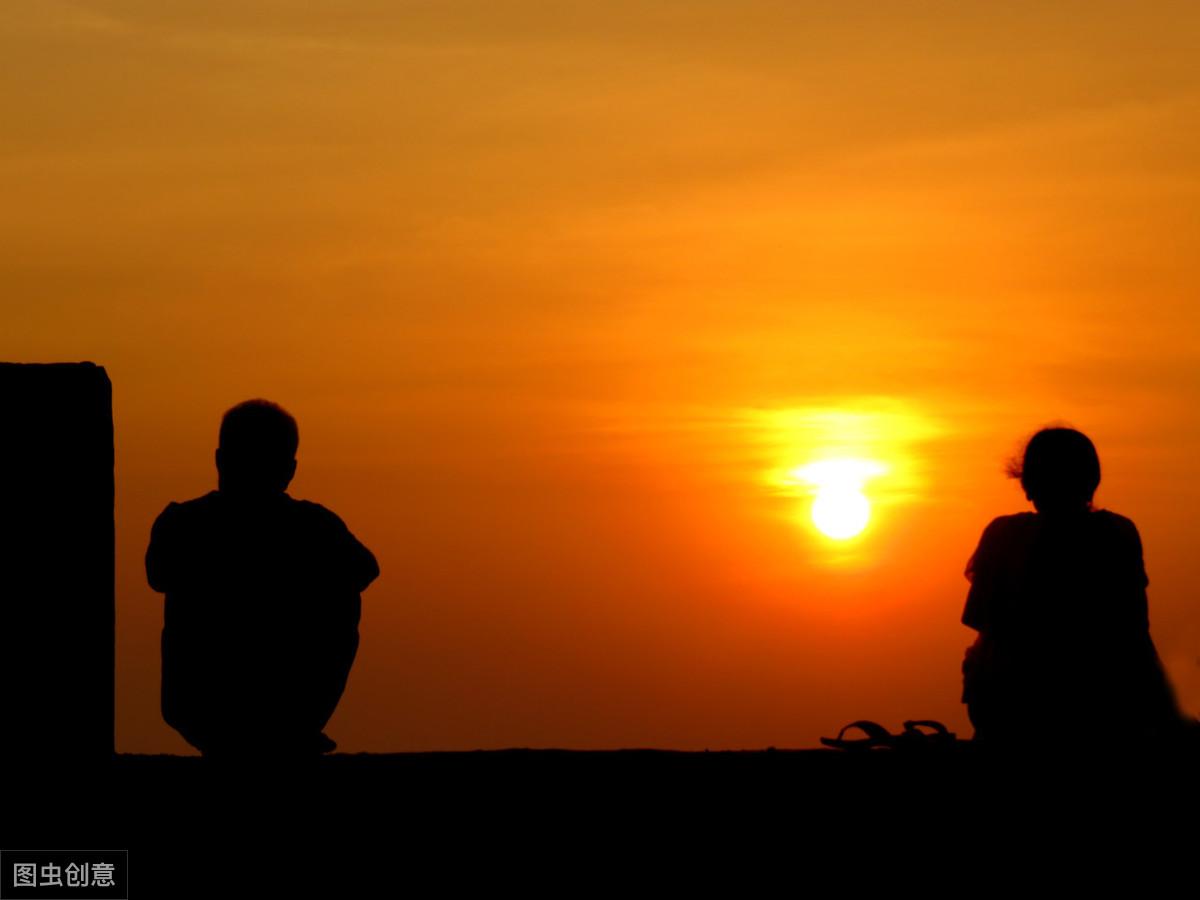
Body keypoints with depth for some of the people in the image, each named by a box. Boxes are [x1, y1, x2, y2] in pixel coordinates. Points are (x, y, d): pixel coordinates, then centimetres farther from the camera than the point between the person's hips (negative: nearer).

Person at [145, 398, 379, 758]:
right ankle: (291, 742, 31)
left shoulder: (178, 526, -6)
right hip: (293, 711, -1)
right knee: (341, 595, 22)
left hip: (197, 714, 1)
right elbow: (365, 570, 14)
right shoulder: (313, 528, -7)